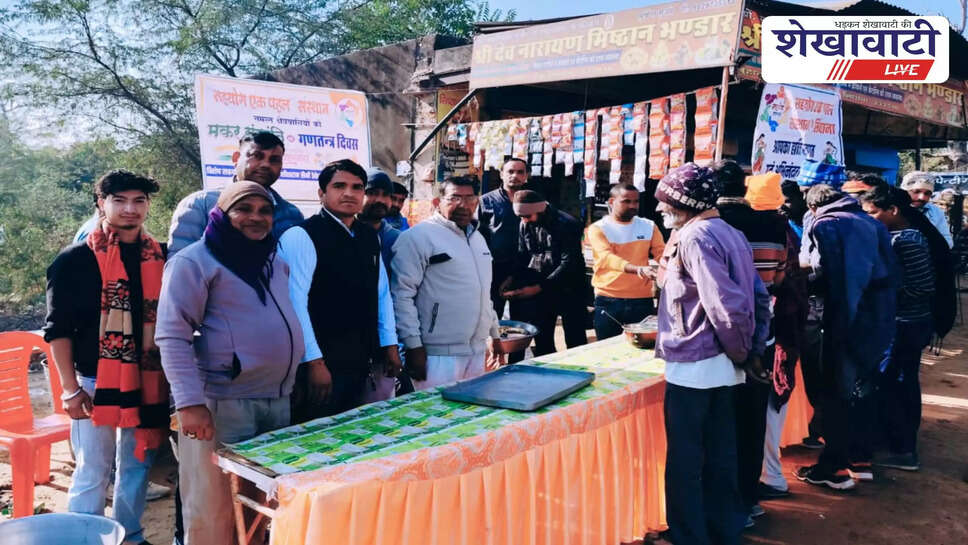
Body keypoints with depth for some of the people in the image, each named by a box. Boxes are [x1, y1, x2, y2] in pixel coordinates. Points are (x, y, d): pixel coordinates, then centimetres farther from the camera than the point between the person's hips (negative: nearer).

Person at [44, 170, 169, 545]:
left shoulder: (161, 257, 6)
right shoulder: (76, 259, -4)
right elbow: (58, 328, -4)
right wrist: (70, 387, -10)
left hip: (148, 383, 4)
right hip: (94, 383, -3)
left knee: (136, 468, 13)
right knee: (93, 472, 4)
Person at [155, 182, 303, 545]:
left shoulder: (275, 260, 15)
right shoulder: (195, 261, -7)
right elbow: (173, 335, -14)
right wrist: (190, 402, -22)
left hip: (277, 400, 7)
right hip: (222, 403, -7)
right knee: (215, 508, 1)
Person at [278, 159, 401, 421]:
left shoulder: (370, 237, 10)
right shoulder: (301, 237, -13)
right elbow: (295, 302, -19)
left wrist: (389, 345, 11)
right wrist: (314, 362, -20)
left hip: (363, 361, 7)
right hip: (323, 363, -7)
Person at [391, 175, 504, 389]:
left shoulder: (477, 237, 16)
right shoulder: (418, 237, -10)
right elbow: (401, 294, -14)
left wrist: (494, 333, 22)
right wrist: (413, 346, -17)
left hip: (477, 353, 8)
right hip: (438, 356, -7)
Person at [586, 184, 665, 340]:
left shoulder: (649, 226, 9)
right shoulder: (598, 229, -4)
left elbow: (662, 253, 4)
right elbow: (607, 257, -19)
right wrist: (638, 269, -34)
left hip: (643, 301, 2)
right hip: (608, 302, -2)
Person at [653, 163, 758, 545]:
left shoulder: (693, 236, -16)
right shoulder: (729, 233, 10)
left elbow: (724, 305, -23)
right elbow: (733, 300, 12)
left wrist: (738, 351, -10)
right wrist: (738, 354, 15)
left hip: (692, 366, -8)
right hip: (722, 366, 8)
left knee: (684, 461, 3)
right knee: (720, 457, 16)